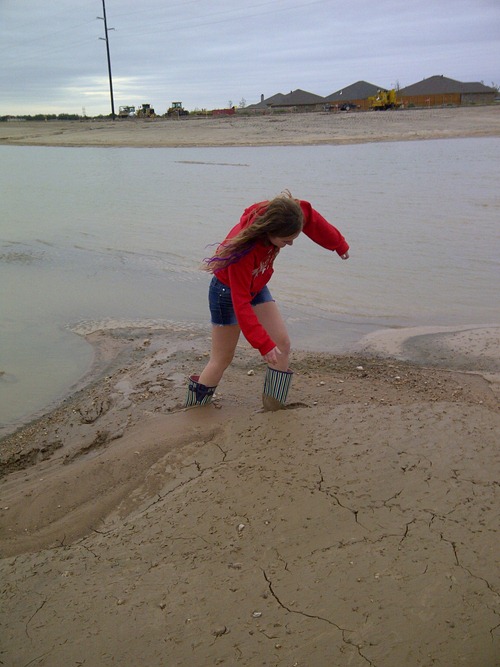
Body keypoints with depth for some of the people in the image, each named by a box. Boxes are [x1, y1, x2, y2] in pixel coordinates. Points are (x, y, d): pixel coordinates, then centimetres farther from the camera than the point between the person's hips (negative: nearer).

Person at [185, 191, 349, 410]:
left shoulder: (292, 213, -24)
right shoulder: (243, 250, -40)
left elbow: (315, 222, -1)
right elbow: (241, 304, -36)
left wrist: (340, 245, 15)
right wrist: (263, 345, -35)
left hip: (257, 287, 7)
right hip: (229, 291, -7)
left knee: (282, 343, -1)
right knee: (222, 359, -1)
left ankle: (274, 409, 8)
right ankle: (194, 409, 16)